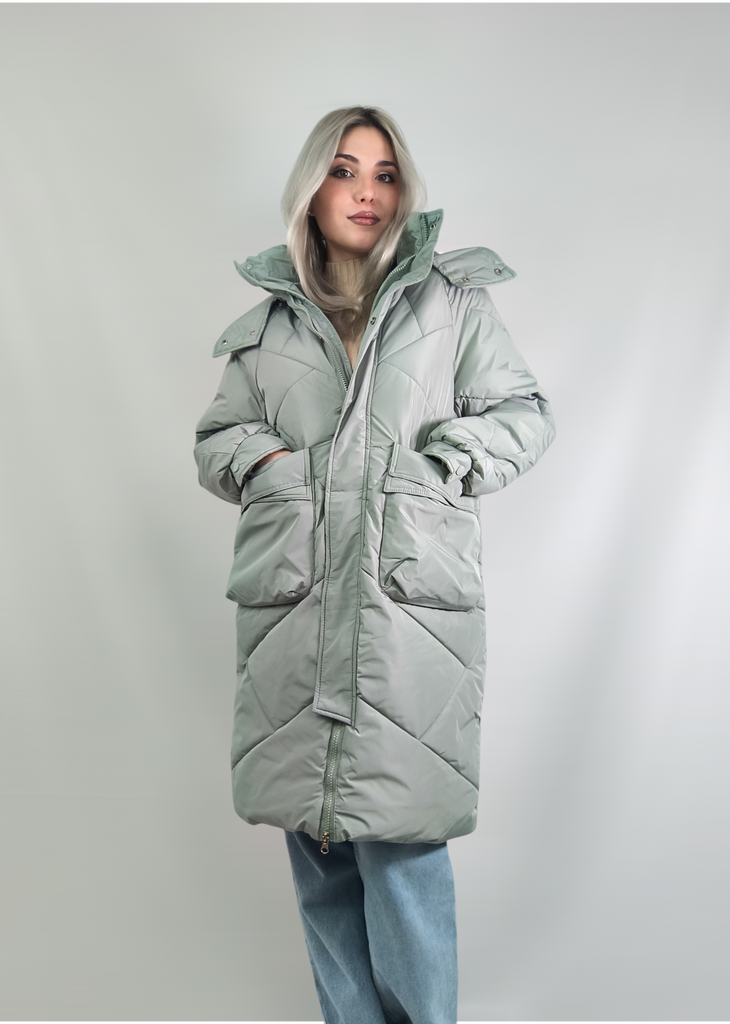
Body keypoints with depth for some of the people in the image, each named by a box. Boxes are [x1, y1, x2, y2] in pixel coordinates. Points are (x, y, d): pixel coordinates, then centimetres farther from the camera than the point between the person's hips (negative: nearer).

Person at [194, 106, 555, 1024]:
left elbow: (524, 416, 10)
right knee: (315, 843, 7)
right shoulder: (267, 321, 16)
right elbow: (215, 440, 21)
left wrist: (432, 465, -3)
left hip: (411, 597, -3)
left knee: (399, 842, -7)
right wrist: (269, 460, 0)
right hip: (293, 604, 3)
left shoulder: (454, 301, 10)